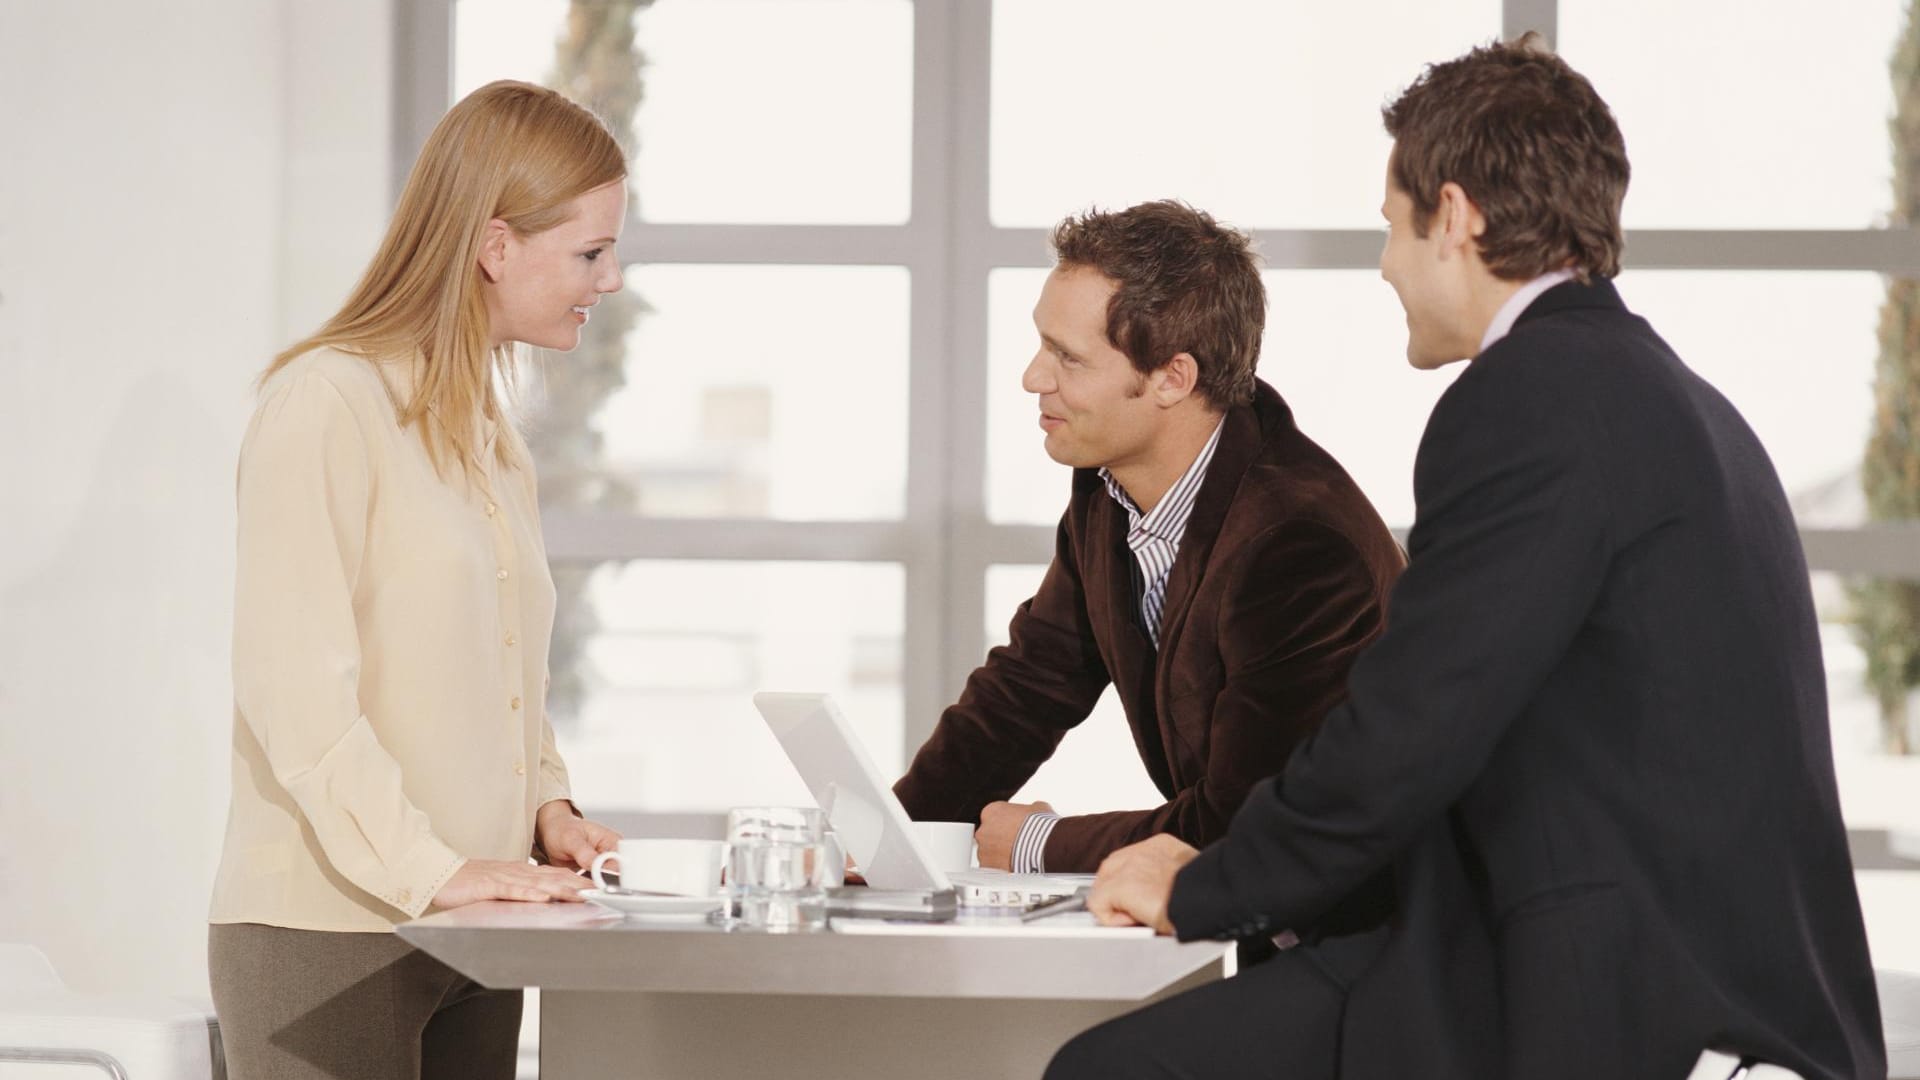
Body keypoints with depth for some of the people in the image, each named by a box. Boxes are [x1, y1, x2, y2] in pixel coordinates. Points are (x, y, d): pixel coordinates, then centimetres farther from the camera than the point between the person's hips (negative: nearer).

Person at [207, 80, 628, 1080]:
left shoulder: (488, 430, 19)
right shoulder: (326, 404, -10)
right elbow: (291, 686, -17)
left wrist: (544, 802, 8)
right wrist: (427, 869, -22)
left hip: (470, 940, 8)